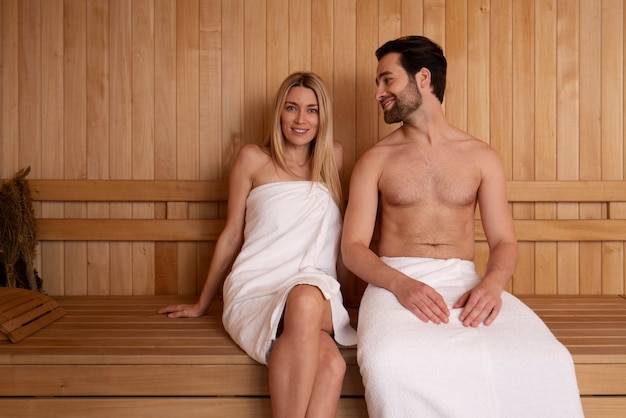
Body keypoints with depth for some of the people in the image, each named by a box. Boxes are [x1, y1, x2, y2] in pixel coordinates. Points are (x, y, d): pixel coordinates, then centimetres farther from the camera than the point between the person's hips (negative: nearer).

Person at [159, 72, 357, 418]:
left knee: (328, 366, -38)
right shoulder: (253, 159, 9)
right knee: (329, 362, -38)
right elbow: (231, 235, 15)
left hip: (319, 291, 2)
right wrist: (202, 304, 21)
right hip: (257, 289, -2)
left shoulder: (333, 157, 16)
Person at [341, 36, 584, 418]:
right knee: (388, 363, -36)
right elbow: (353, 246, 2)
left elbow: (504, 242, 9)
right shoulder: (376, 160, 10)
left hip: (464, 281, 1)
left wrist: (492, 283, -15)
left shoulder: (481, 156, 13)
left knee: (549, 363, -28)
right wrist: (400, 284, -18)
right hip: (396, 281, -1)